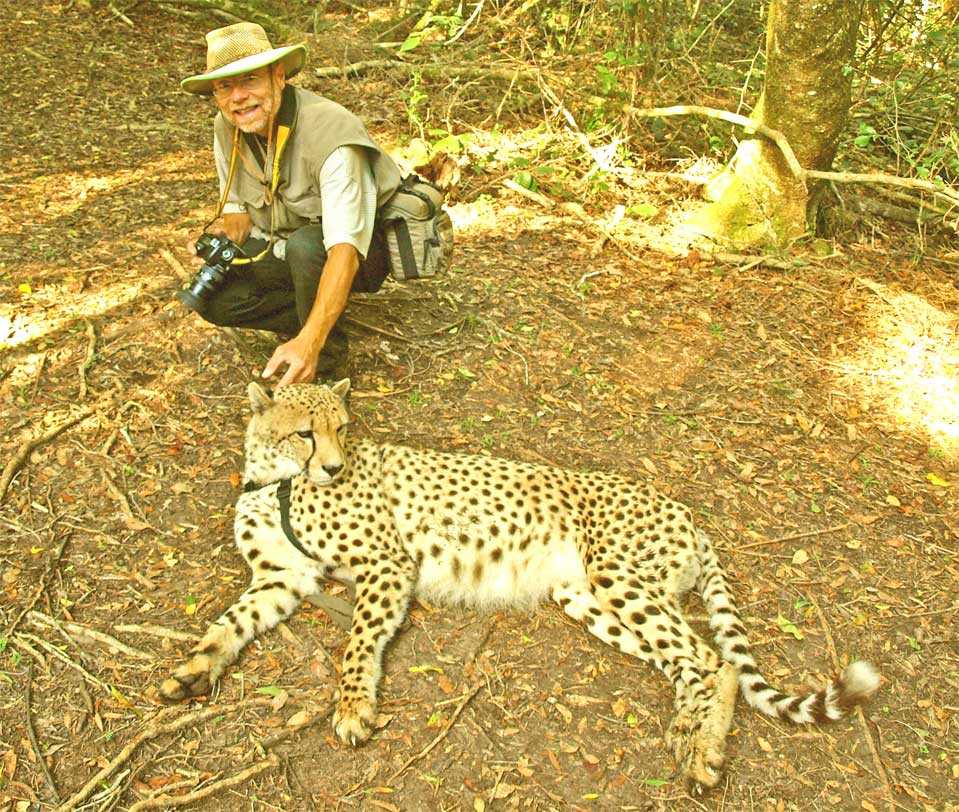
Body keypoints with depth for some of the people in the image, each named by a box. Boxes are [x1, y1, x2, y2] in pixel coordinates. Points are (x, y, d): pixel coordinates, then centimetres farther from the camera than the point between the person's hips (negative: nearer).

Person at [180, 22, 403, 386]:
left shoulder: (330, 132, -31)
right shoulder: (227, 128, -9)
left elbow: (344, 249, -41)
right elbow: (237, 206, 7)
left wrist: (308, 342, -53)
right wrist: (226, 232, -20)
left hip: (363, 248, -6)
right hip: (280, 246, 6)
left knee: (305, 244, -39)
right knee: (214, 298, -18)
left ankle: (327, 355, -14)